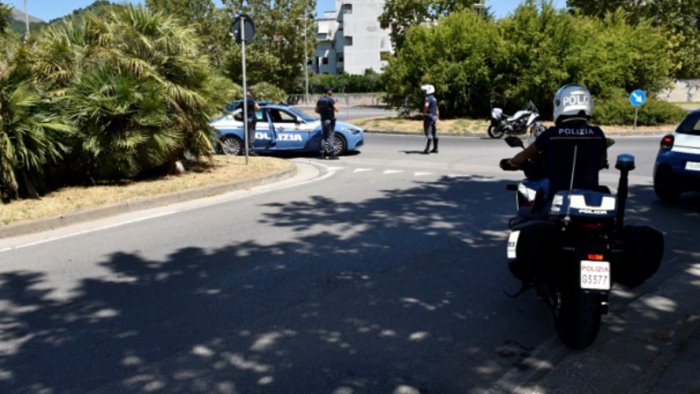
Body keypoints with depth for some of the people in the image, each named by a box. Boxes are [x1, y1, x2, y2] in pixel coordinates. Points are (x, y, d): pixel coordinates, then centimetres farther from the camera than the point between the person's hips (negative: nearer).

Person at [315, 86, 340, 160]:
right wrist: (335, 104, 1)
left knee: (324, 137, 14)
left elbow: (317, 110, 14)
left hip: (323, 120, 7)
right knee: (330, 137, -5)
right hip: (330, 120, -7)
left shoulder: (320, 99, 8)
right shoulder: (331, 99, -14)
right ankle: (331, 154, -5)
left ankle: (323, 153, 12)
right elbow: (336, 109, -18)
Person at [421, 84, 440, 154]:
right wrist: (437, 117, 26)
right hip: (434, 116, 9)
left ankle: (427, 149, -16)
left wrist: (424, 113, -20)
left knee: (428, 133, -12)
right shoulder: (434, 99, 17)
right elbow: (437, 110, 22)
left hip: (429, 116, -9)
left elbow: (426, 105, -34)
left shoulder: (428, 98, -13)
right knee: (434, 133, 11)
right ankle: (435, 148, 16)